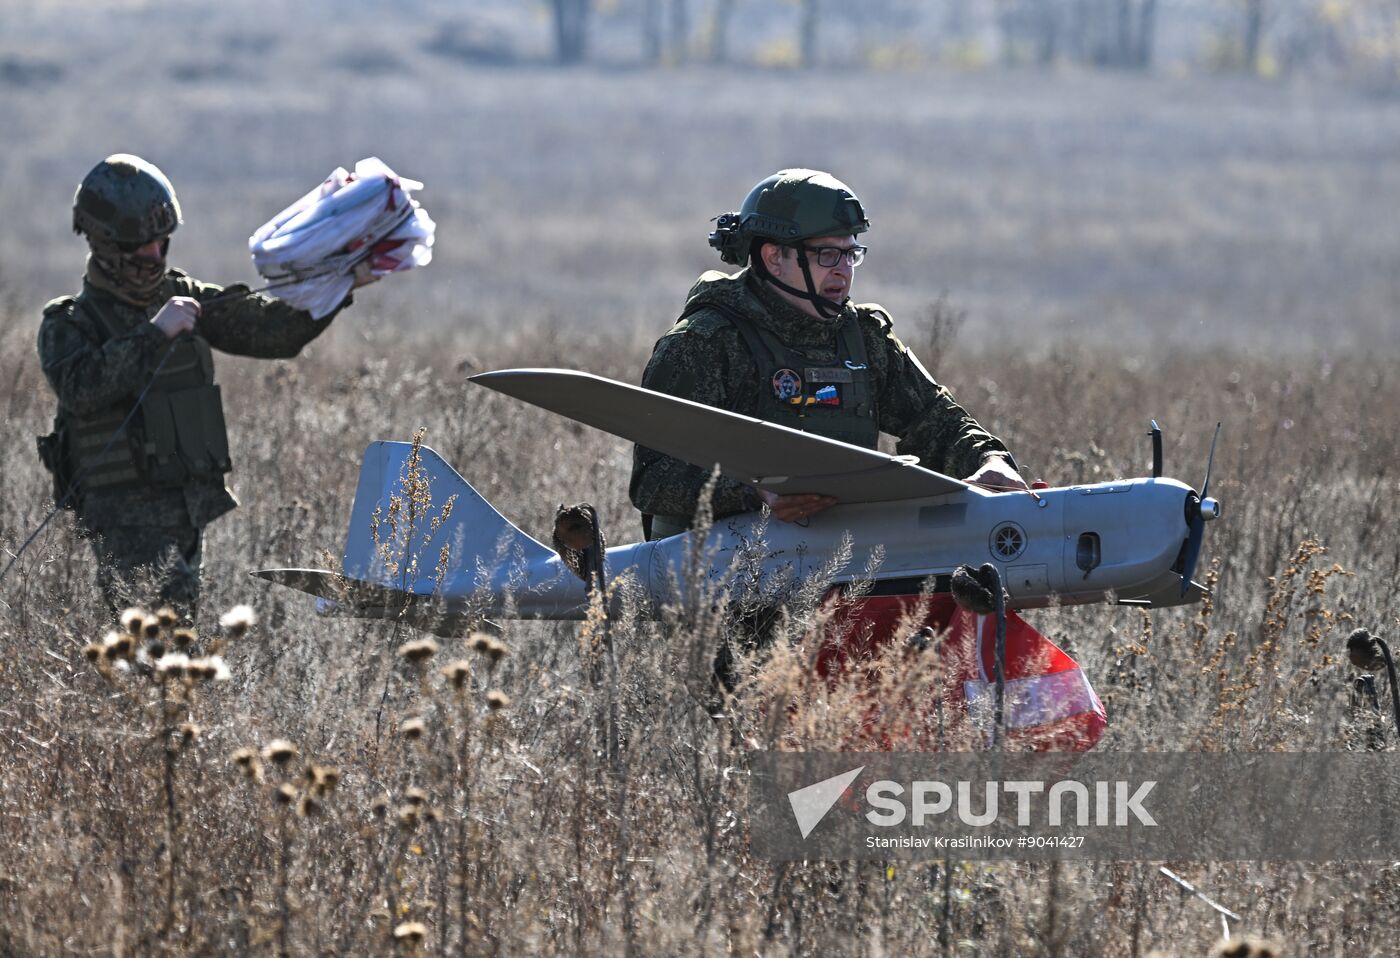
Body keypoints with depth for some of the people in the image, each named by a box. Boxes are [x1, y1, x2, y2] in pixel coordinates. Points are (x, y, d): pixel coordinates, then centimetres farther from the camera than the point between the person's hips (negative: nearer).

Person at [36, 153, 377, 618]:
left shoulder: (184, 298, 13)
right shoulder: (70, 323, -3)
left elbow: (267, 329, 9)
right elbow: (80, 387, -23)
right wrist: (154, 334, -25)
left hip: (195, 507, 6)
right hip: (125, 517, -6)